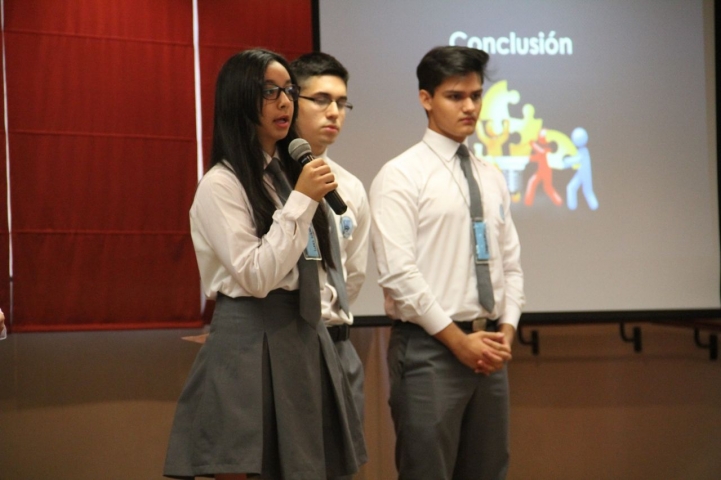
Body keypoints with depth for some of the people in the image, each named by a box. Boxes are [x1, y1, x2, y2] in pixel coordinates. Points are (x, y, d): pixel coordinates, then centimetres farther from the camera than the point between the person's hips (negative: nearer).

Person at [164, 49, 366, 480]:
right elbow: (256, 276, -18)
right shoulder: (220, 185, -10)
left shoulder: (291, 173, 15)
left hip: (306, 337, 8)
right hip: (252, 345, -7)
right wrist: (302, 200, -18)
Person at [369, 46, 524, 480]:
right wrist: (459, 339, -14)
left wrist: (506, 331, -1)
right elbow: (398, 273, -14)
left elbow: (511, 263, 14)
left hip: (489, 348, 6)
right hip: (429, 347, -6)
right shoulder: (401, 176, -6)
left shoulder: (492, 178, 14)